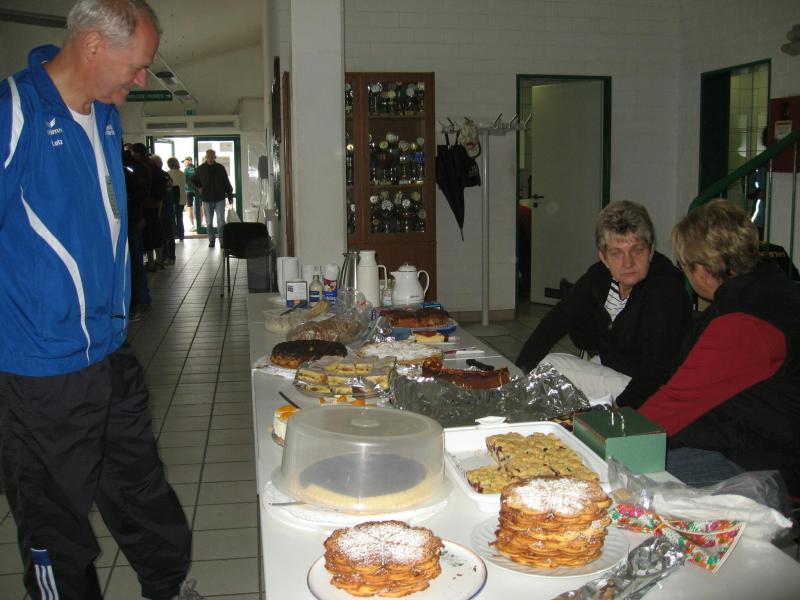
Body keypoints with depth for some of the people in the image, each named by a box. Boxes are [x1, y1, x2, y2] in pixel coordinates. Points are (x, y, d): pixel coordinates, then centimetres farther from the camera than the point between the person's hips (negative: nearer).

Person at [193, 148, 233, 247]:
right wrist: (199, 188, 3)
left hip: (220, 199, -1)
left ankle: (222, 240, 1)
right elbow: (195, 180, 20)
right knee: (209, 222, 7)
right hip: (207, 199, 1)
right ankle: (211, 240, 16)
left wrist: (230, 196, 3)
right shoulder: (200, 169, 3)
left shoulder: (220, 168, 0)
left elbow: (227, 183, 4)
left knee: (221, 221, -4)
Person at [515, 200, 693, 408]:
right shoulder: (599, 276, -4)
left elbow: (655, 370, -29)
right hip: (603, 365, 7)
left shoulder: (665, 291, -25)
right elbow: (560, 318, -1)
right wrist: (521, 368, -11)